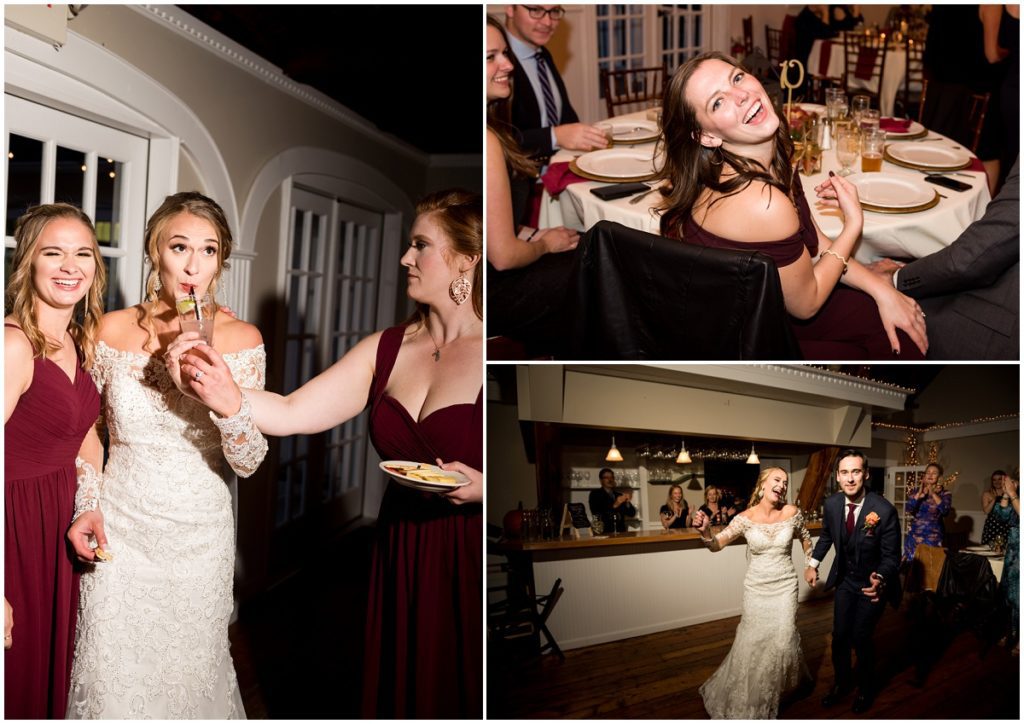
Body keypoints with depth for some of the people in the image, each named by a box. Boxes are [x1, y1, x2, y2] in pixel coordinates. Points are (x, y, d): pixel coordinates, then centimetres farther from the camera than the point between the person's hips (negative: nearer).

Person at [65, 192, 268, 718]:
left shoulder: (242, 339, -7)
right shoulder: (114, 329, -4)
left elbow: (249, 462, -6)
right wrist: (88, 503, -3)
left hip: (199, 537, 0)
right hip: (118, 531, 1)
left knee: (188, 674, 12)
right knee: (110, 679, 9)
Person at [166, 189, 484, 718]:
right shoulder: (385, 350, 5)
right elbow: (290, 412, 1)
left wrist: (480, 487, -22)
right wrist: (230, 397, -16)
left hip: (469, 563, -4)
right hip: (400, 561, 5)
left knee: (461, 698, 9)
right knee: (399, 694, 16)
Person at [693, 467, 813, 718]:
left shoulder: (792, 513, -9)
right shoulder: (746, 518, -12)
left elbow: (805, 538, 12)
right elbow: (716, 545, -13)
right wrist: (705, 531, -33)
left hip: (785, 586, 0)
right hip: (756, 587, 0)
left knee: (783, 639, -4)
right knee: (752, 641, 5)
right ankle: (746, 698, 28)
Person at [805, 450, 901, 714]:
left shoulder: (884, 510, -29)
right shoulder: (832, 504, -15)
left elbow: (891, 556, -20)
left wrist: (879, 579, -37)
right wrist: (813, 564, 5)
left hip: (873, 583, -4)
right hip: (844, 580, 4)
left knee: (861, 638, 1)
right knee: (839, 636, 9)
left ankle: (865, 689, 29)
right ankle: (841, 682, 36)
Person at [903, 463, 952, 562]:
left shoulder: (945, 494, 2)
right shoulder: (915, 492, 7)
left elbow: (945, 511, -16)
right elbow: (907, 510, -7)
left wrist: (933, 494, -21)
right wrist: (919, 494, -16)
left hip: (933, 538, -2)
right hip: (915, 537, 2)